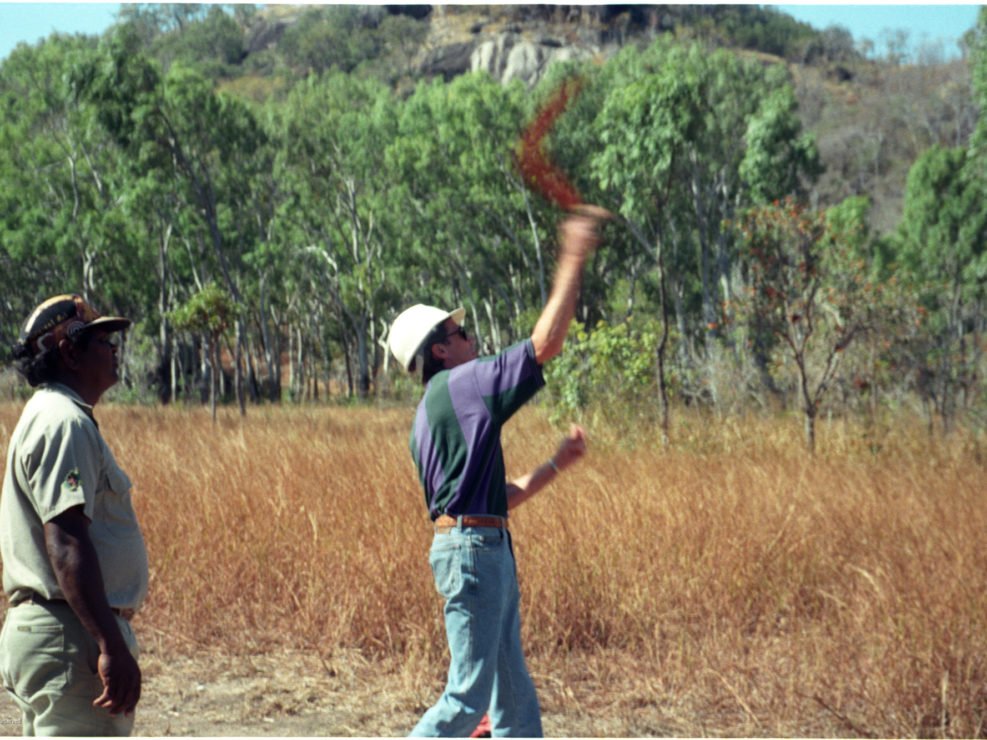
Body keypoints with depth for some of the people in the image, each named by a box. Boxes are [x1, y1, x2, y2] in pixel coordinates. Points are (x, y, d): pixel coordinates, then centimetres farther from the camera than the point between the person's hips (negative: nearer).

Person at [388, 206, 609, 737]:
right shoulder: (460, 384, -7)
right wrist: (573, 261, -9)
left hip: (489, 553, 10)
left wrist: (556, 464, 21)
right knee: (468, 696, -8)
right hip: (472, 551, -10)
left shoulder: (427, 420, 20)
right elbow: (545, 343, -14)